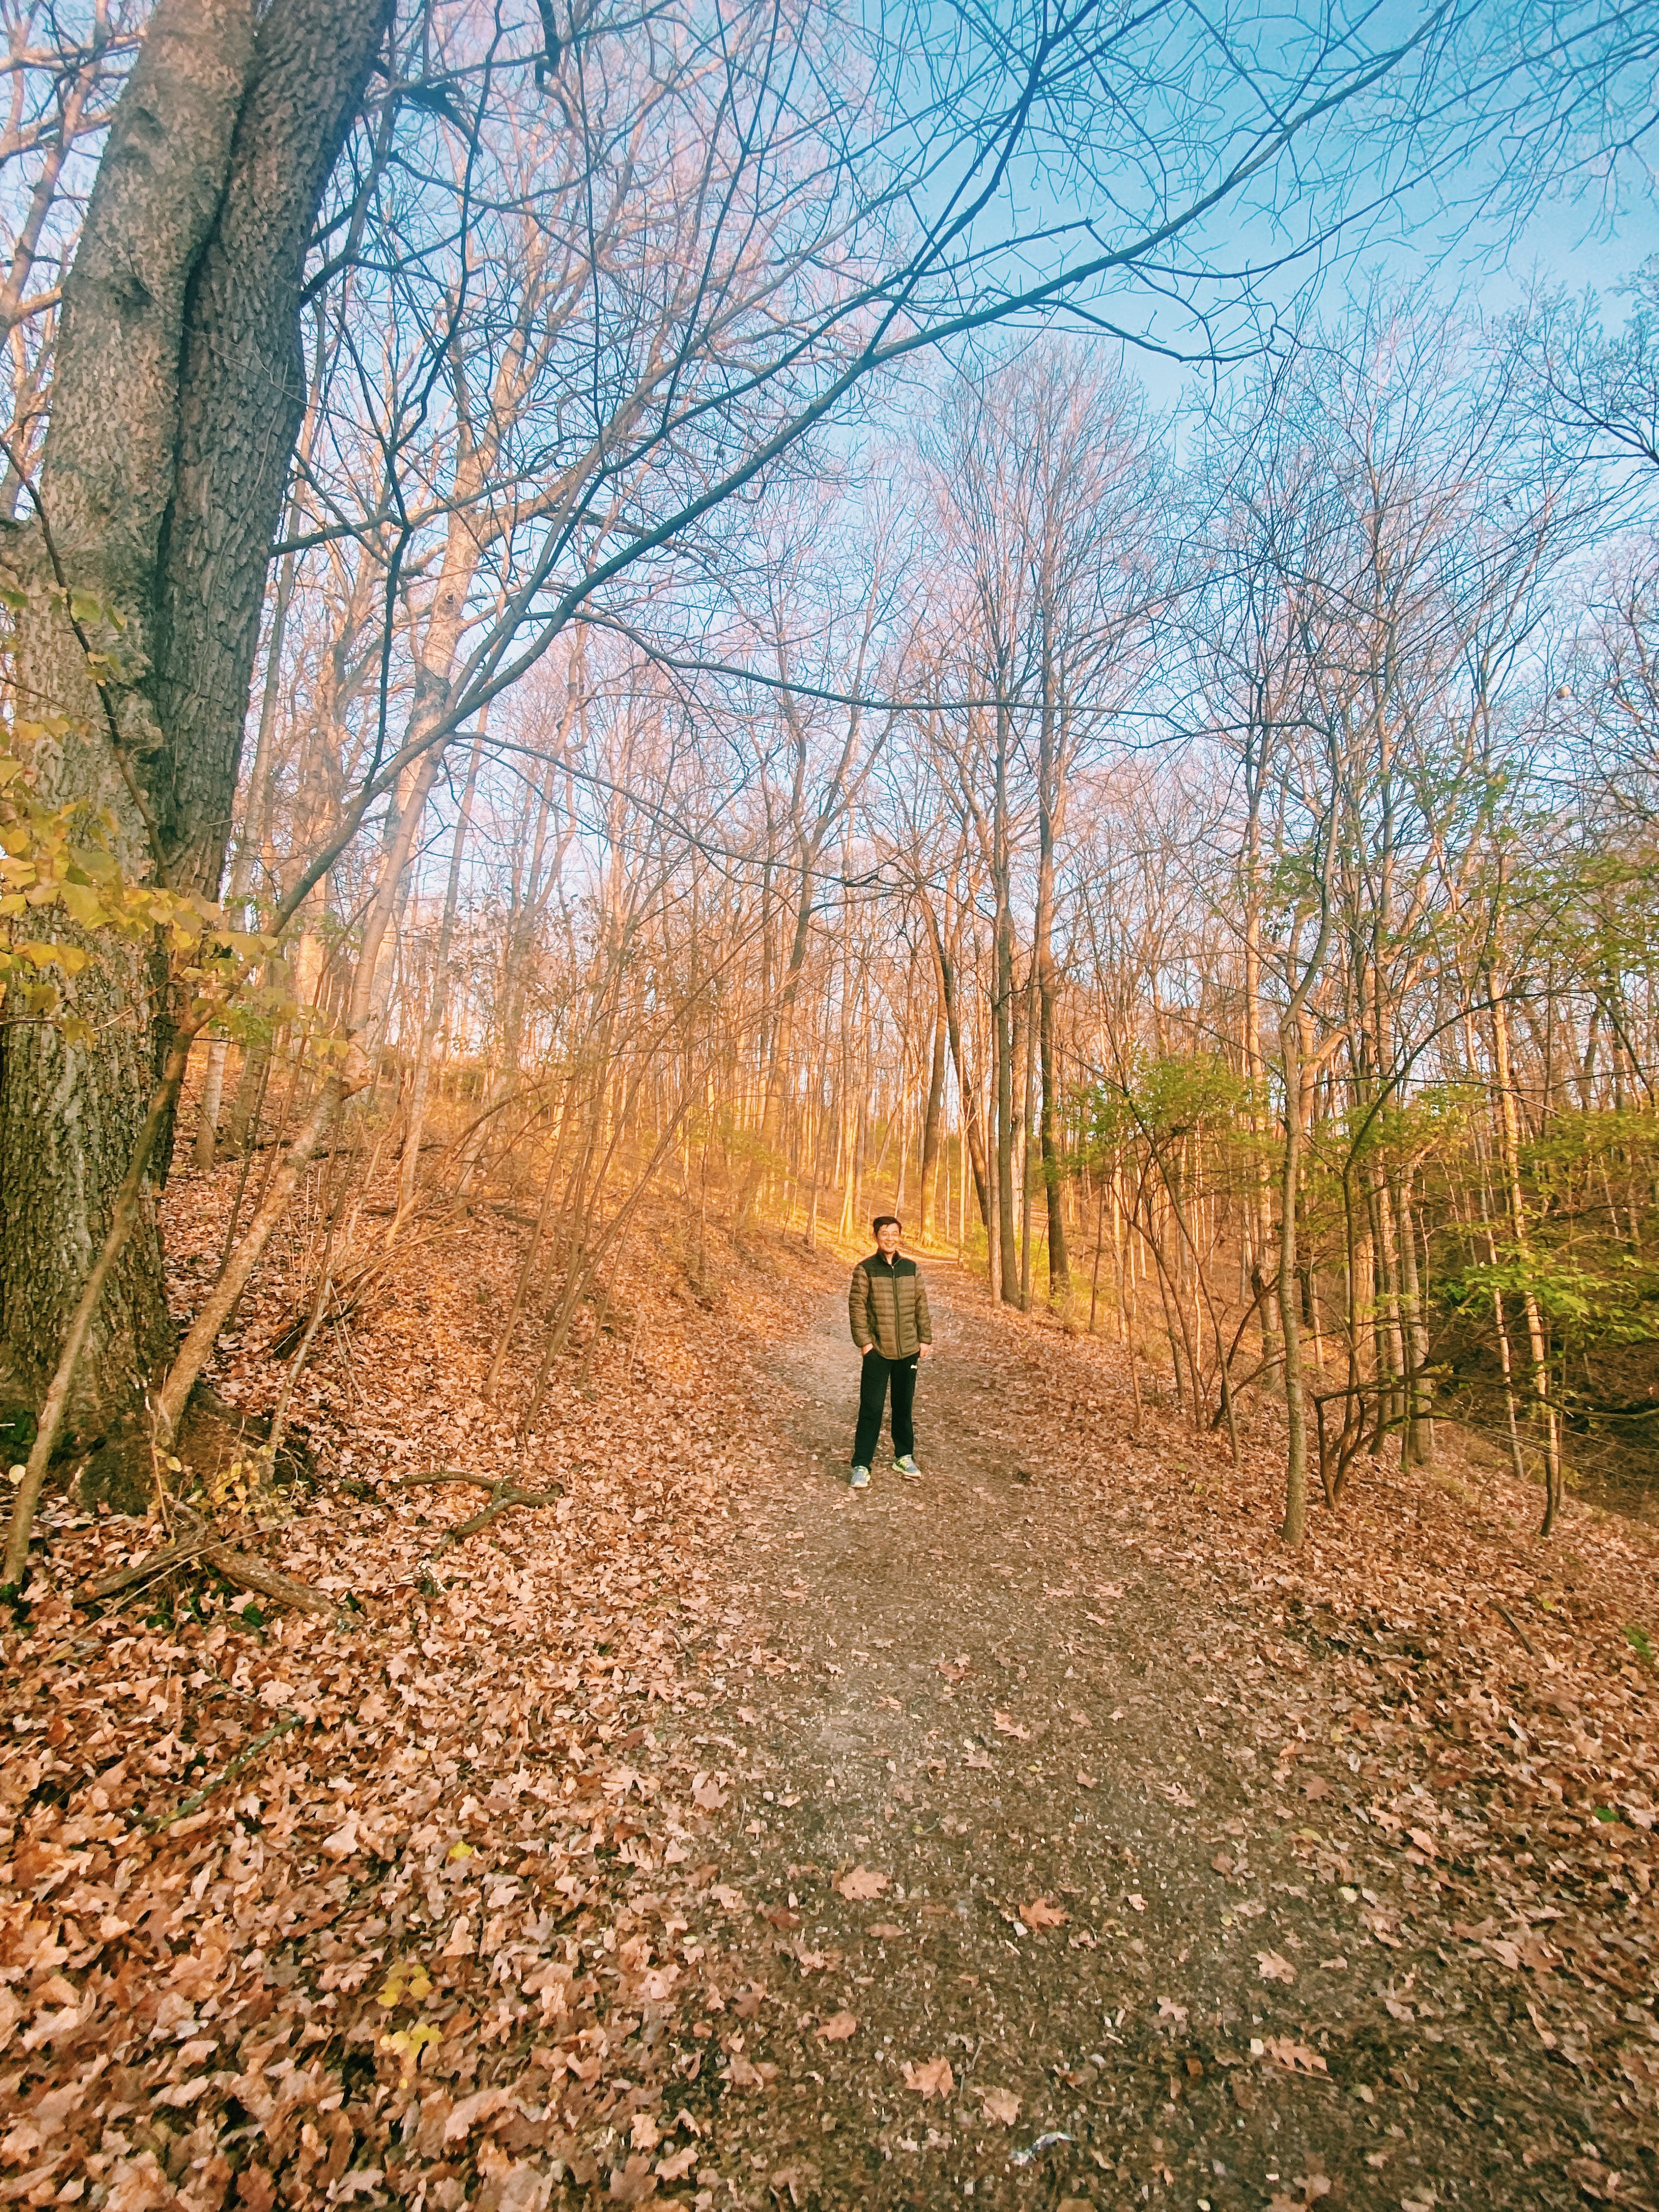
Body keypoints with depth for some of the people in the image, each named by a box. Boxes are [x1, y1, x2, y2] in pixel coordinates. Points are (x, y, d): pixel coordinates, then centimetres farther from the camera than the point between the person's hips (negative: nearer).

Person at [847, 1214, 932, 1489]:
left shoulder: (911, 1268, 5)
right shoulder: (865, 1268, -7)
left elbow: (921, 1305, 9)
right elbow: (856, 1306, -7)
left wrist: (925, 1338, 7)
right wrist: (864, 1341, -11)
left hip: (908, 1350, 4)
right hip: (877, 1350, -4)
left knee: (904, 1406, 15)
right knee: (871, 1408, -2)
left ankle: (904, 1456, 30)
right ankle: (861, 1465, 6)